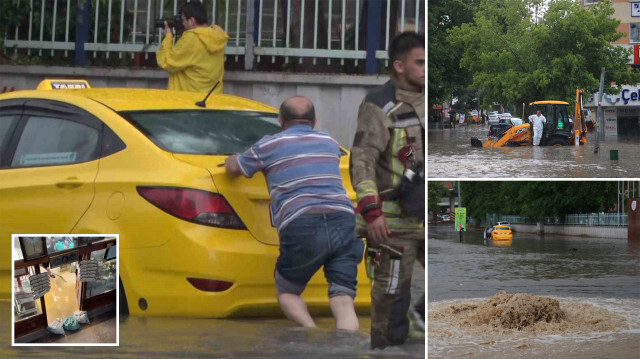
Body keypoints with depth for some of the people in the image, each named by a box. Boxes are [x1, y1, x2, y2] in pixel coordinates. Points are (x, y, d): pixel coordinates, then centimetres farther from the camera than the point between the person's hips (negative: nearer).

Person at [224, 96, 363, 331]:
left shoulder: (268, 145, 14)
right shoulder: (330, 143, 26)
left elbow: (233, 168, 30)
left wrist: (233, 159, 52)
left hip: (301, 227, -2)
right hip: (343, 222, 3)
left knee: (286, 292, 19)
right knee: (343, 302, 0)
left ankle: (310, 329, -9)